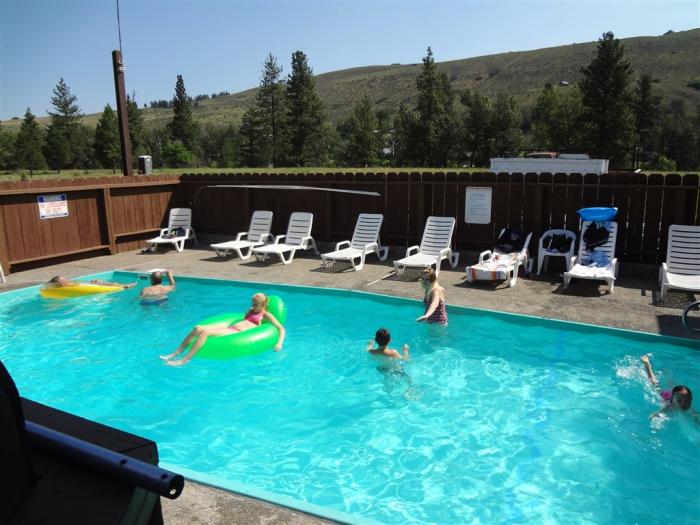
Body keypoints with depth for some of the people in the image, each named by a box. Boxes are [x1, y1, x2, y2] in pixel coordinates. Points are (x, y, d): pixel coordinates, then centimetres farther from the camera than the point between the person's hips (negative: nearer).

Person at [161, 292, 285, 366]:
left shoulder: (266, 315, 5)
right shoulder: (252, 311, 28)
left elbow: (281, 328, -4)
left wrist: (279, 343, -18)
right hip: (230, 326, 8)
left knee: (205, 332, -26)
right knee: (198, 328, -11)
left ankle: (184, 361, -25)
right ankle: (175, 353, -7)